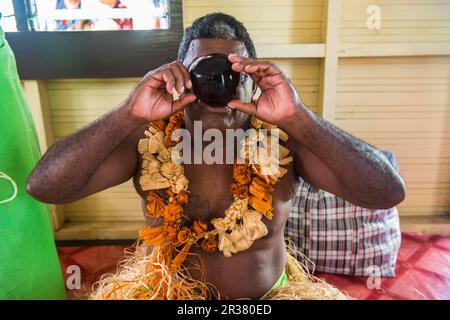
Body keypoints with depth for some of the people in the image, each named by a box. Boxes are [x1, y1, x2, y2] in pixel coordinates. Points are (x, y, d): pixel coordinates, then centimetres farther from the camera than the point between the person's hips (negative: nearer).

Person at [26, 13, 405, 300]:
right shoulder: (149, 140, -12)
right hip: (164, 291, 1)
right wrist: (129, 114, -30)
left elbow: (388, 193, -21)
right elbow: (43, 186, -18)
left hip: (268, 293, 0)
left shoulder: (283, 140, -14)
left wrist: (298, 116, -32)